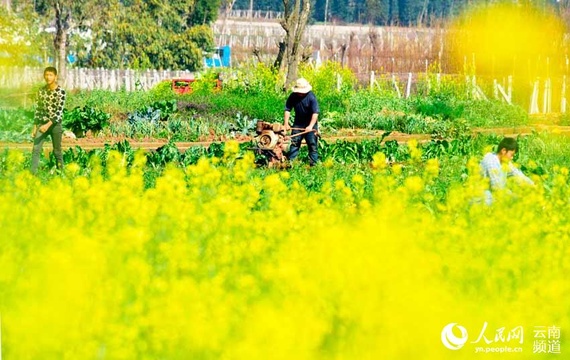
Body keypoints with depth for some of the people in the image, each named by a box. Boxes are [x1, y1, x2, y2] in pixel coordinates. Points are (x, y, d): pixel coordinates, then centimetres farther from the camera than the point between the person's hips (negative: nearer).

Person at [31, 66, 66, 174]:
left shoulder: (61, 92, -8)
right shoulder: (41, 91, 6)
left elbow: (59, 111, -14)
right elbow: (38, 110, 11)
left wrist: (48, 125, -23)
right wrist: (35, 127, 8)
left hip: (55, 124, -3)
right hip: (42, 124, 3)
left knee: (57, 151, 4)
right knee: (36, 149, -8)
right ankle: (33, 173, -10)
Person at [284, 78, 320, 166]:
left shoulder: (311, 97, -20)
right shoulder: (293, 96, -7)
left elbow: (315, 113, -24)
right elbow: (287, 109, -1)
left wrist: (311, 126, -31)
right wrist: (286, 123, -7)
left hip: (310, 124, -4)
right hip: (298, 124, 4)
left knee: (312, 144, -4)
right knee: (294, 142, 4)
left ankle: (314, 162, -1)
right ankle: (290, 161, 8)